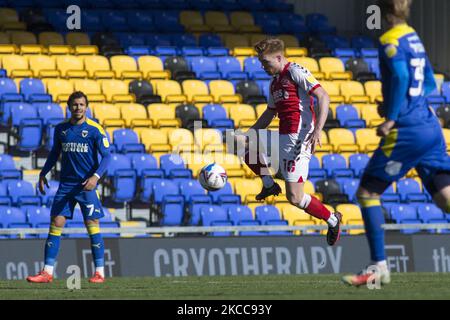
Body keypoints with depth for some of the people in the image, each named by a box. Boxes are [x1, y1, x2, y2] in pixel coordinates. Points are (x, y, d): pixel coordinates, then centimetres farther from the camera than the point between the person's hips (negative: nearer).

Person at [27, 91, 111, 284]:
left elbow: (106, 156, -9)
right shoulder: (61, 129, 7)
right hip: (66, 184, 4)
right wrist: (43, 173, 13)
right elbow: (55, 153, 20)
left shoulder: (95, 130, -7)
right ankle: (47, 272, -1)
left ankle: (99, 272, 4)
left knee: (92, 225, -4)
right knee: (56, 223, -2)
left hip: (87, 185, -4)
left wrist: (96, 176, -23)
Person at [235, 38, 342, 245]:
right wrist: (247, 135, 21)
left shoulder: (296, 72, -7)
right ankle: (269, 184, 11)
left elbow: (323, 97, -15)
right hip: (282, 138, 9)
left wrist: (317, 130, -26)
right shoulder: (274, 82, 20)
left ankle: (332, 219, 9)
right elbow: (269, 115, 30)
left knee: (294, 197, -11)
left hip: (297, 139, -9)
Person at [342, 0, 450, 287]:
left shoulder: (391, 41, -9)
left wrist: (391, 119, -17)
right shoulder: (414, 38, 17)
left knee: (367, 192, 2)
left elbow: (401, 78, -23)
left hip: (408, 131, -8)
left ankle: (379, 267, 0)